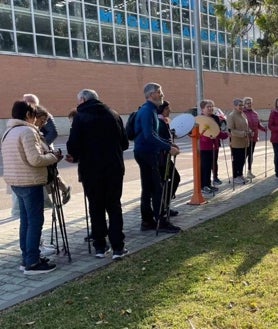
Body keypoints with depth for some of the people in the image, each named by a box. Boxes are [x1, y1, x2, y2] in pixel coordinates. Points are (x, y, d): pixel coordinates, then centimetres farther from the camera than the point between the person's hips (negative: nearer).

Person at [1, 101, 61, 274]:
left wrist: (47, 155, 15)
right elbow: (35, 159, -22)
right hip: (30, 182, -10)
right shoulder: (27, 131, -15)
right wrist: (53, 157, -6)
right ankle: (32, 263, 0)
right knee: (35, 222, -4)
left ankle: (27, 259, 22)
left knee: (26, 221, 14)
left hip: (17, 182, 10)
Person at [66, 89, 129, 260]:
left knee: (96, 207, 10)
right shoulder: (114, 115, 6)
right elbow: (125, 143, 8)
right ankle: (118, 247, 6)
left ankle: (100, 246, 15)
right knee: (114, 207, 9)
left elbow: (73, 145, -12)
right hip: (114, 168, 3)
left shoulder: (80, 117, -6)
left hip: (91, 169, -2)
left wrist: (75, 157, 8)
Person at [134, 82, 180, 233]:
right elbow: (149, 136, -26)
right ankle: (161, 222, 1)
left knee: (148, 188, 12)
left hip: (148, 153, 10)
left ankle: (147, 221, 18)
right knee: (157, 188, -5)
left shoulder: (151, 109, 16)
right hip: (146, 153, -10)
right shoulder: (147, 110, -16)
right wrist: (168, 148, -26)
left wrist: (168, 144, 15)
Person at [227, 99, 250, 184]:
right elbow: (230, 130, -18)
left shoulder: (243, 115, 12)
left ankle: (240, 175, 26)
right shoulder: (231, 116, -13)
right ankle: (235, 177, 12)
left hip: (244, 142, 7)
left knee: (242, 159, 13)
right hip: (235, 142, -7)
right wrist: (242, 133, -25)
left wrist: (249, 133, 5)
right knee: (236, 160, 2)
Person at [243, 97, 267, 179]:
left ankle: (249, 171, 25)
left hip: (254, 138, 7)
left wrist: (264, 128, 0)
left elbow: (258, 124, 16)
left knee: (251, 154, 14)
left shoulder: (255, 113, 11)